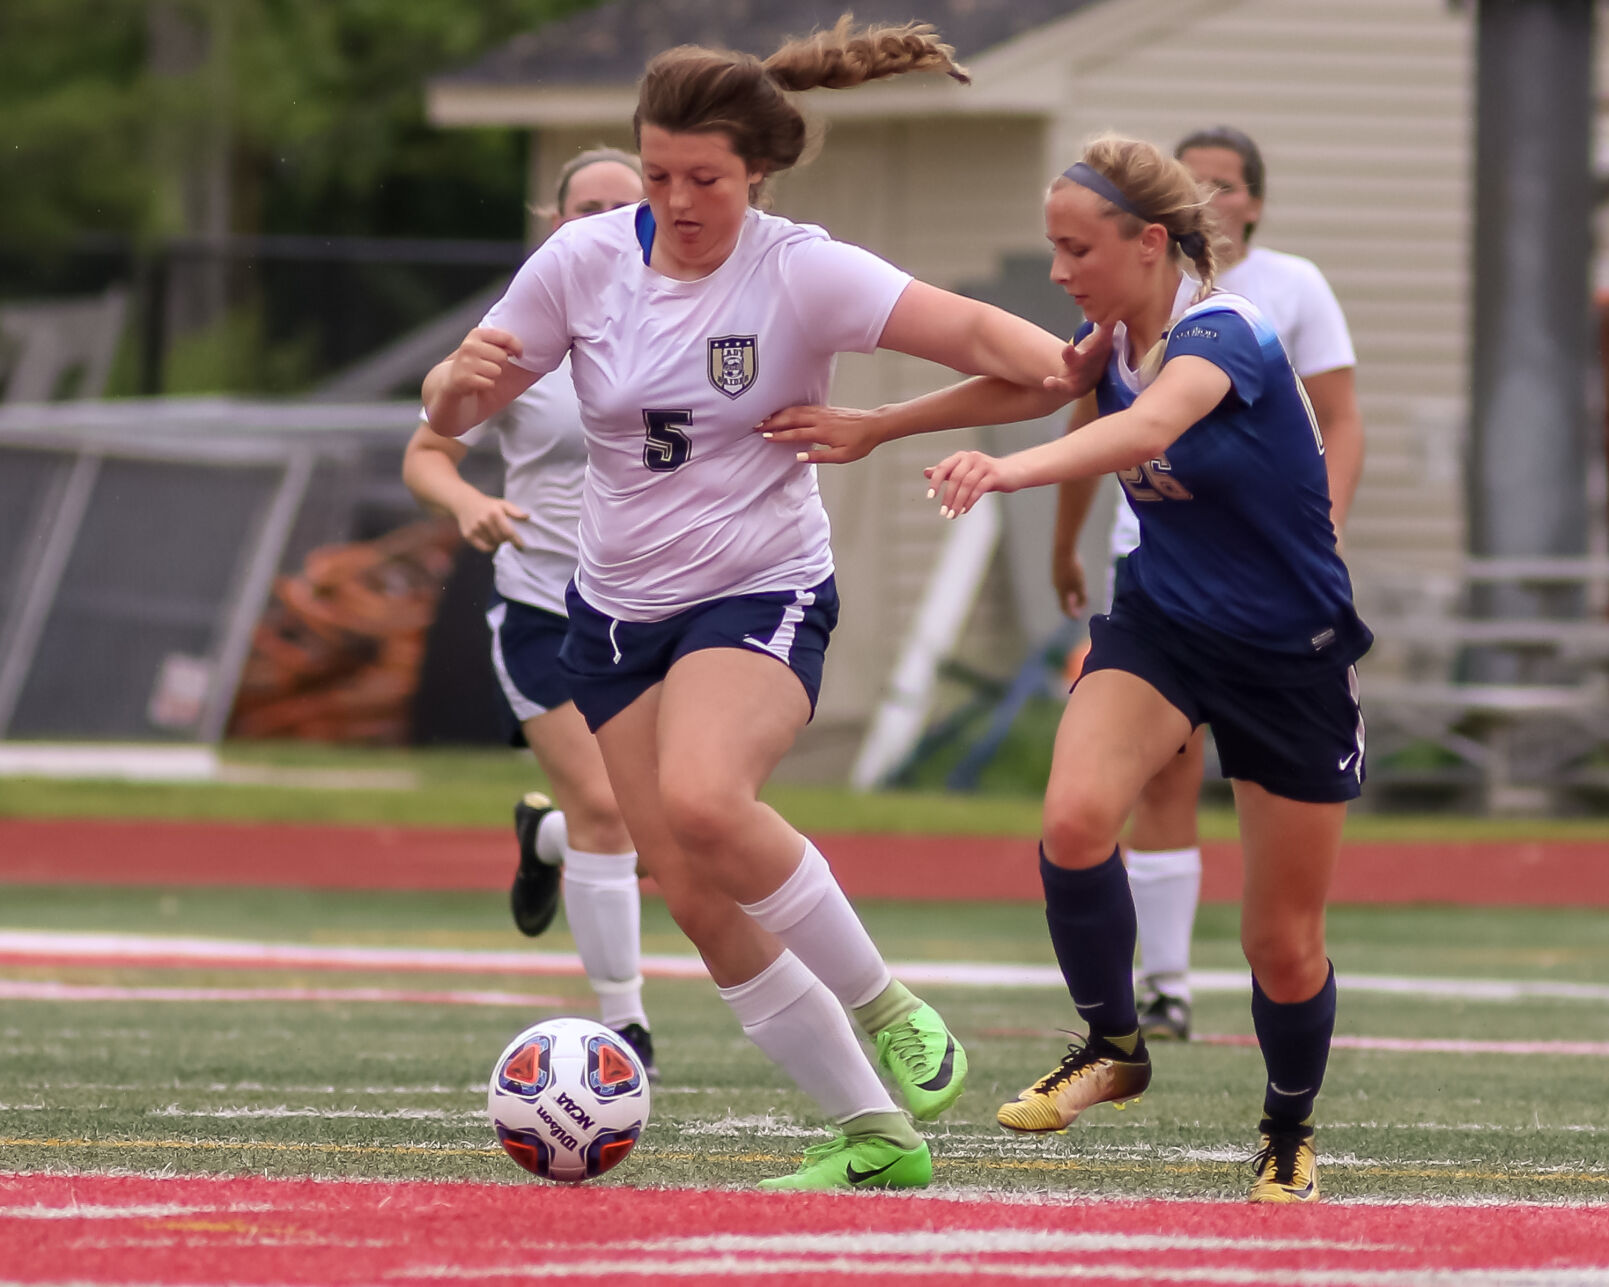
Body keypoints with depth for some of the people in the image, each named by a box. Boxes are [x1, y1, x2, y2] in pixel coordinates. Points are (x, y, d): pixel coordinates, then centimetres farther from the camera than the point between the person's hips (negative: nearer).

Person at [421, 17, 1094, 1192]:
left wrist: (1056, 363, -47)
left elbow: (969, 330, -25)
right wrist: (463, 381, -23)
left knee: (704, 801, -33)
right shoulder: (585, 259, -4)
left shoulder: (802, 273, -14)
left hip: (763, 597, -5)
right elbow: (454, 410, 2)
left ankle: (886, 1010, -12)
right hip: (618, 611, 5)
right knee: (697, 897, 0)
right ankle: (875, 1136, 12)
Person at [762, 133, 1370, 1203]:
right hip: (1160, 623, 5)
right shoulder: (1105, 341, -5)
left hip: (1292, 658, -5)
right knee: (1074, 817, -26)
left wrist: (1013, 469, -64)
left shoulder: (1222, 334, -26)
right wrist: (872, 428, 19)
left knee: (1286, 945, 3)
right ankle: (1112, 1044, -5)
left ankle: (1290, 1133, 31)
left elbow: (1149, 427, -48)